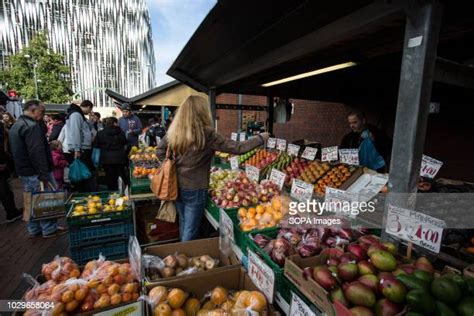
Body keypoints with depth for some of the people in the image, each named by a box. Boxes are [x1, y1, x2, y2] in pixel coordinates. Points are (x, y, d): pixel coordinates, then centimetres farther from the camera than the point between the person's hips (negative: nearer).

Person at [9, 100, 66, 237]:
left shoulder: (15, 126, 16)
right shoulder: (32, 126, -19)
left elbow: (17, 151, 22)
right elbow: (37, 152, -26)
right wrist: (44, 175, -26)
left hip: (23, 171, 10)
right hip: (36, 172, -10)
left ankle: (34, 229, 26)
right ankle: (49, 229, 6)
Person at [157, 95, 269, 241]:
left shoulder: (174, 131, -2)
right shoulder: (207, 134, -20)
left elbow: (160, 151, 7)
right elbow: (237, 148, -17)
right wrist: (260, 138, -5)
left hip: (177, 186, 7)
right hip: (195, 189, -6)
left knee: (183, 223, 25)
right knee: (190, 230, 10)